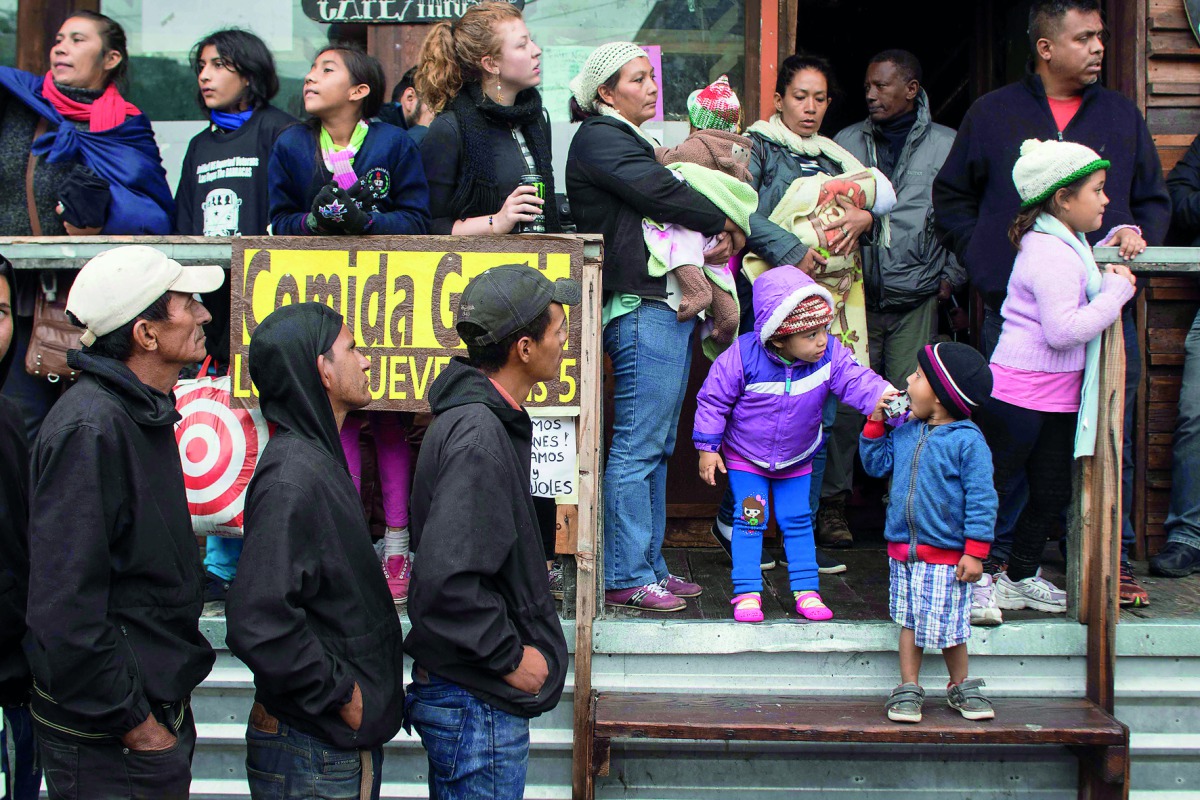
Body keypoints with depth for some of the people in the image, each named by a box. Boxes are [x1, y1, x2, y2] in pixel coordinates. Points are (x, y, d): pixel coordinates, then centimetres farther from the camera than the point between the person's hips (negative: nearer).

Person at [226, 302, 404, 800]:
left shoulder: (318, 461, 13)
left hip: (348, 742, 10)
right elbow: (259, 624, -29)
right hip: (315, 758, -10)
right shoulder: (292, 478, -20)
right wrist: (341, 694, -19)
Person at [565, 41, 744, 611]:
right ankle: (625, 577, -5)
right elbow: (662, 194, -15)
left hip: (669, 305, 10)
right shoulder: (599, 138, -5)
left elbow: (659, 201, 20)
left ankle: (648, 568, 15)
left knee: (655, 449, 10)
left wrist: (717, 237, 1)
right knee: (637, 446, -9)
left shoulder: (631, 142, 25)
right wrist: (726, 225, -2)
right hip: (641, 307, -10)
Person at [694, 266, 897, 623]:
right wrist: (707, 448, -12)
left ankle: (806, 590, 17)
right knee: (750, 521, -3)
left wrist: (881, 395, -46)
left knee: (797, 521, 8)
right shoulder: (743, 356, -26)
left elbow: (855, 380, -23)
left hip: (796, 461, 3)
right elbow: (713, 399, -16)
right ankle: (747, 593, 4)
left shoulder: (830, 355, -18)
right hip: (745, 457, -3)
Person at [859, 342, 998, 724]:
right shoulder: (905, 432, 6)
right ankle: (908, 689, 19)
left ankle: (961, 686, 26)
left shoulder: (967, 441, -13)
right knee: (910, 621, 10)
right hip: (903, 549, 5)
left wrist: (975, 552, -15)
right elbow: (876, 464, 19)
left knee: (947, 626, 4)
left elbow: (981, 498, -13)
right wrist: (876, 423, 6)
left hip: (946, 554, -5)